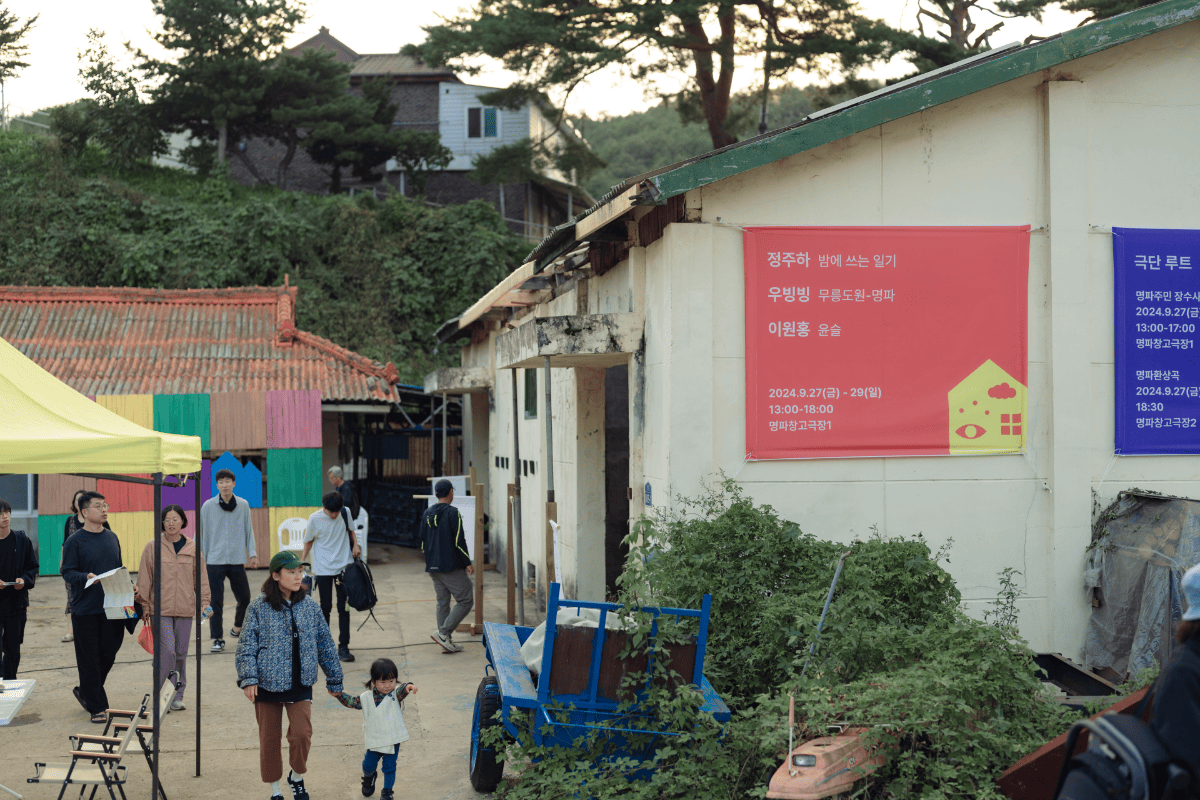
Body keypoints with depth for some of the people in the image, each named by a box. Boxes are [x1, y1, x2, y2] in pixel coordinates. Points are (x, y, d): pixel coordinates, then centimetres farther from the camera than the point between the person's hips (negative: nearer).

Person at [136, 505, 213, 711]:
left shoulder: (192, 549, 8)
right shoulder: (153, 547, 1)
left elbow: (201, 578, 13)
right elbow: (144, 578, 4)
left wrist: (205, 602, 4)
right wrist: (144, 606, 3)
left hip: (185, 609, 3)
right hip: (160, 609, -3)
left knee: (181, 653, 6)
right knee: (166, 651, -11)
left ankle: (177, 695, 17)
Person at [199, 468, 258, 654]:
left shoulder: (243, 505, 3)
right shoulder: (208, 506, -1)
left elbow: (248, 530, 8)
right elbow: (201, 531, 6)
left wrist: (252, 554, 4)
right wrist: (200, 552, 4)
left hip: (237, 560, 2)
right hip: (215, 560, -2)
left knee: (244, 598, 7)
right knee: (216, 602, -3)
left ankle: (237, 628, 33)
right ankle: (218, 639, 4)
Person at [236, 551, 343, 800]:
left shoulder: (310, 607, 3)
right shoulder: (258, 608, -6)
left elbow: (325, 645, 10)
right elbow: (247, 646, -4)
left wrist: (334, 680, 14)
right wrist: (248, 679, -14)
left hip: (300, 685, 1)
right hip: (267, 685, -1)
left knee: (302, 734, -11)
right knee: (269, 740, 7)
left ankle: (297, 777, 17)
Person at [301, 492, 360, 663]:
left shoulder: (345, 513, -4)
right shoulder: (315, 519, -10)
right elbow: (309, 540, 4)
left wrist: (355, 544, 3)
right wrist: (303, 560, 4)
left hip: (344, 566, 2)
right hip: (323, 569, -1)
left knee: (344, 607, 0)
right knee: (325, 607, 4)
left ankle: (343, 646, 5)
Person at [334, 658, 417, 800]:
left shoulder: (396, 694, -12)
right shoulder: (366, 698, -3)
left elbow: (401, 691, -34)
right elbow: (352, 702, 10)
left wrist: (408, 687, -56)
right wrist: (338, 694, 0)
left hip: (393, 740, -2)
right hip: (374, 740, 2)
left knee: (389, 768, 3)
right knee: (368, 764, 14)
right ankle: (368, 778, 47)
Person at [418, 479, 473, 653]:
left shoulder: (427, 514, 11)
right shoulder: (452, 513, -11)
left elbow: (422, 540, 16)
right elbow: (459, 541, -15)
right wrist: (468, 563, -7)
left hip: (434, 567, 8)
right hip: (452, 567, -8)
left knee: (442, 603, 12)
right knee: (465, 601, -2)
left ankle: (447, 642, 10)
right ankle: (443, 632, -11)